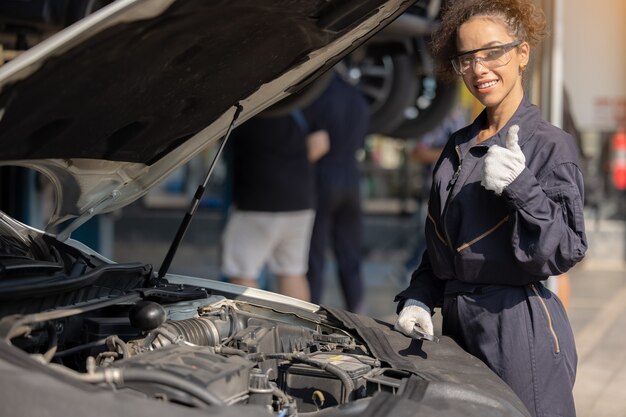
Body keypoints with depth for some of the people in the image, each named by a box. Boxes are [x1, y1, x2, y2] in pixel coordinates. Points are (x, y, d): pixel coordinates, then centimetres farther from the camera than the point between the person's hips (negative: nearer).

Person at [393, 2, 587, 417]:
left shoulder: (550, 145, -9)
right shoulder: (458, 147, 12)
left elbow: (567, 251, -15)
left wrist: (520, 187, -26)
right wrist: (417, 300, 6)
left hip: (519, 325, -7)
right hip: (457, 321, 7)